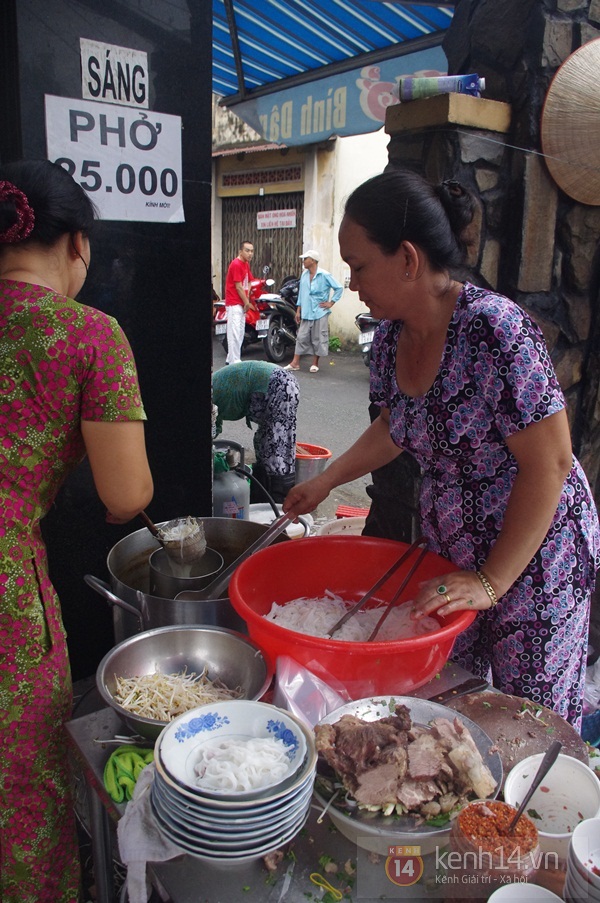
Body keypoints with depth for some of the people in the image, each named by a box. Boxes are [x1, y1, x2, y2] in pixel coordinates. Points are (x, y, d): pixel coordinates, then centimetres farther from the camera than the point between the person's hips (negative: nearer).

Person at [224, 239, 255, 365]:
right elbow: (238, 287, -17)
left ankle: (231, 359, 23)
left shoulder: (246, 264, 13)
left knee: (240, 333, 14)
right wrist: (247, 303, -9)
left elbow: (248, 283, 16)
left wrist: (247, 300, 1)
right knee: (235, 333, -10)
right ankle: (235, 362, -9)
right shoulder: (236, 264, -16)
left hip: (241, 304, 10)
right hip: (234, 304, -10)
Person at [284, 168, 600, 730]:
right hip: (449, 551, 7)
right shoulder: (392, 335, -2)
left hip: (534, 555, -7)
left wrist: (491, 582, -22)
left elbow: (550, 463, -24)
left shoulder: (492, 329, -26)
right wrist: (324, 482, 6)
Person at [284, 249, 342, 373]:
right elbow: (301, 293, 13)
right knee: (301, 337, 4)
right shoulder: (304, 274, 8)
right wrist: (298, 310, 11)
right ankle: (295, 363, 7)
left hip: (320, 313, -5)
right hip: (306, 313, 5)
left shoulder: (324, 275, -9)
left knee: (318, 339, 3)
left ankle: (315, 363, 14)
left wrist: (331, 303, -6)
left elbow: (339, 288, -5)